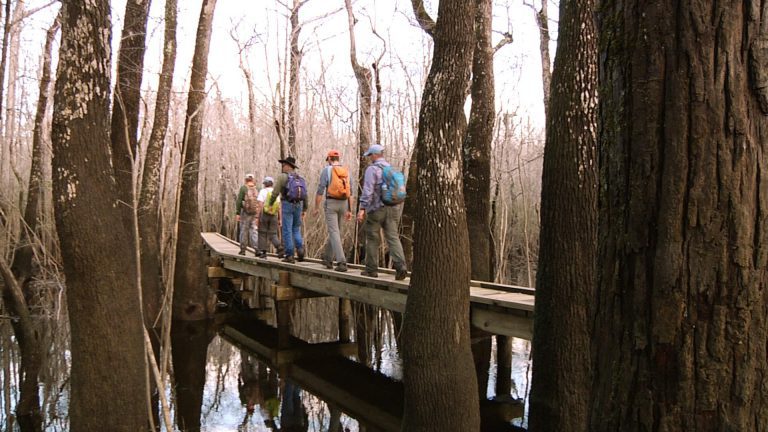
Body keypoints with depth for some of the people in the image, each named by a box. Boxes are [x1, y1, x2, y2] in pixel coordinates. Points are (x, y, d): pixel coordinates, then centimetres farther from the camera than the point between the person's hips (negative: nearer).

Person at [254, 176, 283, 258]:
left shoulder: (262, 191, -5)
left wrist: (257, 217, -13)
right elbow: (278, 207, 5)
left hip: (264, 215, -3)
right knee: (273, 235, 4)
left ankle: (263, 252, 6)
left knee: (262, 234, 8)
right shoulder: (276, 193, 8)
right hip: (274, 216, 3)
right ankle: (279, 248, -20)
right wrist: (279, 219, 8)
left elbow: (260, 205, -13)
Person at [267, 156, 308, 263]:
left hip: (287, 205, -5)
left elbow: (275, 192, -8)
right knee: (296, 230, 16)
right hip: (298, 206, 5)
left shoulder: (283, 176, -5)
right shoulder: (300, 178, 12)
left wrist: (270, 204, 5)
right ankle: (300, 247, -7)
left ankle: (289, 255, -1)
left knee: (287, 231, 0)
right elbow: (305, 195, 11)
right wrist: (304, 209, 16)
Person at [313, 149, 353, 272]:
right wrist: (349, 210, 11)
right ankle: (328, 259, 30)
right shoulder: (346, 171, 9)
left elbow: (320, 190, -11)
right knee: (335, 231, 19)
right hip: (343, 204, 5)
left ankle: (342, 263, -20)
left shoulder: (326, 170, -6)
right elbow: (350, 192, 8)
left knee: (334, 233, -8)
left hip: (330, 203, -5)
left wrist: (316, 208, -4)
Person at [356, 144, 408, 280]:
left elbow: (367, 190, -17)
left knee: (372, 239, 6)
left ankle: (371, 269, 13)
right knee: (393, 238, -1)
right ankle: (400, 266, -17)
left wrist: (362, 209, -19)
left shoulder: (372, 169, -8)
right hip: (392, 208, 5)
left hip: (376, 209, -5)